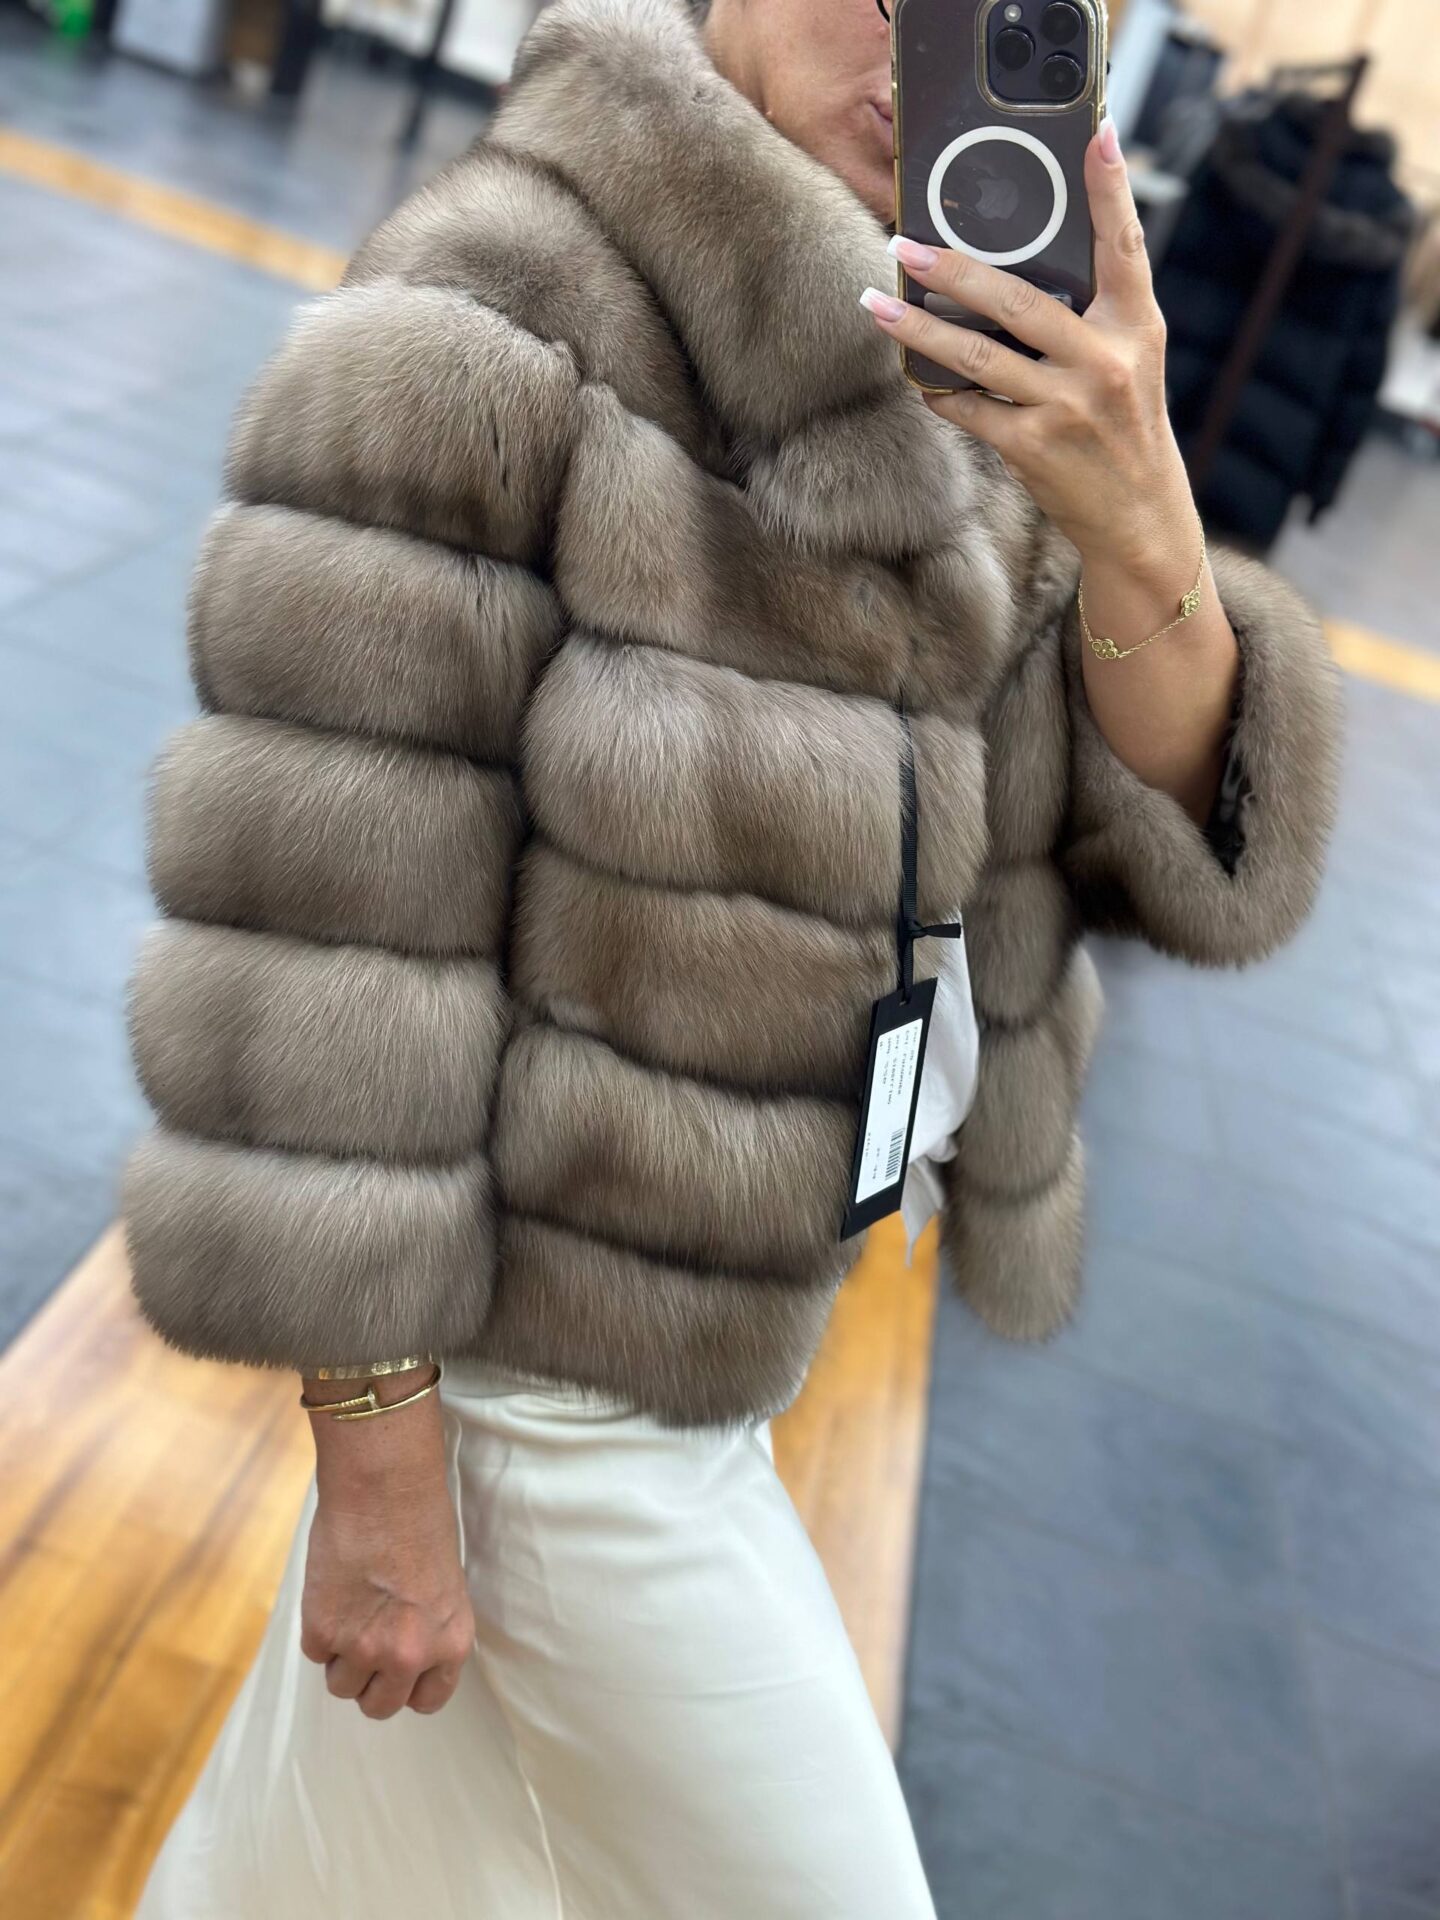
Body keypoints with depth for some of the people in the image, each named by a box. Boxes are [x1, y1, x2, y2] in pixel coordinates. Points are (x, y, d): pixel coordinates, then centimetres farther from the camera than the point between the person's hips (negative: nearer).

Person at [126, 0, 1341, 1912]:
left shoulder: (956, 398, 0)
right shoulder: (477, 330, -21)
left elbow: (1196, 854, -8)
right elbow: (322, 920, -21)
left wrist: (1139, 534, -28)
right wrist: (379, 1462, -16)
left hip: (711, 1298, 6)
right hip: (560, 1375, -6)